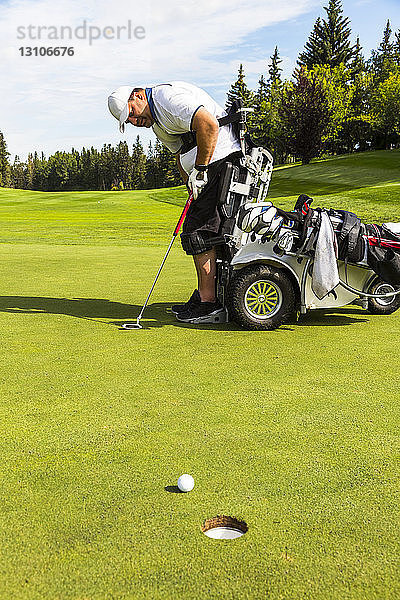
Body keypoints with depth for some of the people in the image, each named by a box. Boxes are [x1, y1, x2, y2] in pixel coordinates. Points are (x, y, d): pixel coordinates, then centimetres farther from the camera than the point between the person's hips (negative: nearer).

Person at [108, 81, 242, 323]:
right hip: (207, 166, 11)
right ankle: (204, 295, 16)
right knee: (209, 230, 10)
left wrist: (199, 169, -19)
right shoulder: (156, 120, 19)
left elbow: (209, 125, -26)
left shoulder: (168, 97, -13)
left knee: (199, 229, -11)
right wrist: (192, 186, 7)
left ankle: (208, 301, -7)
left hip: (223, 157, -11)